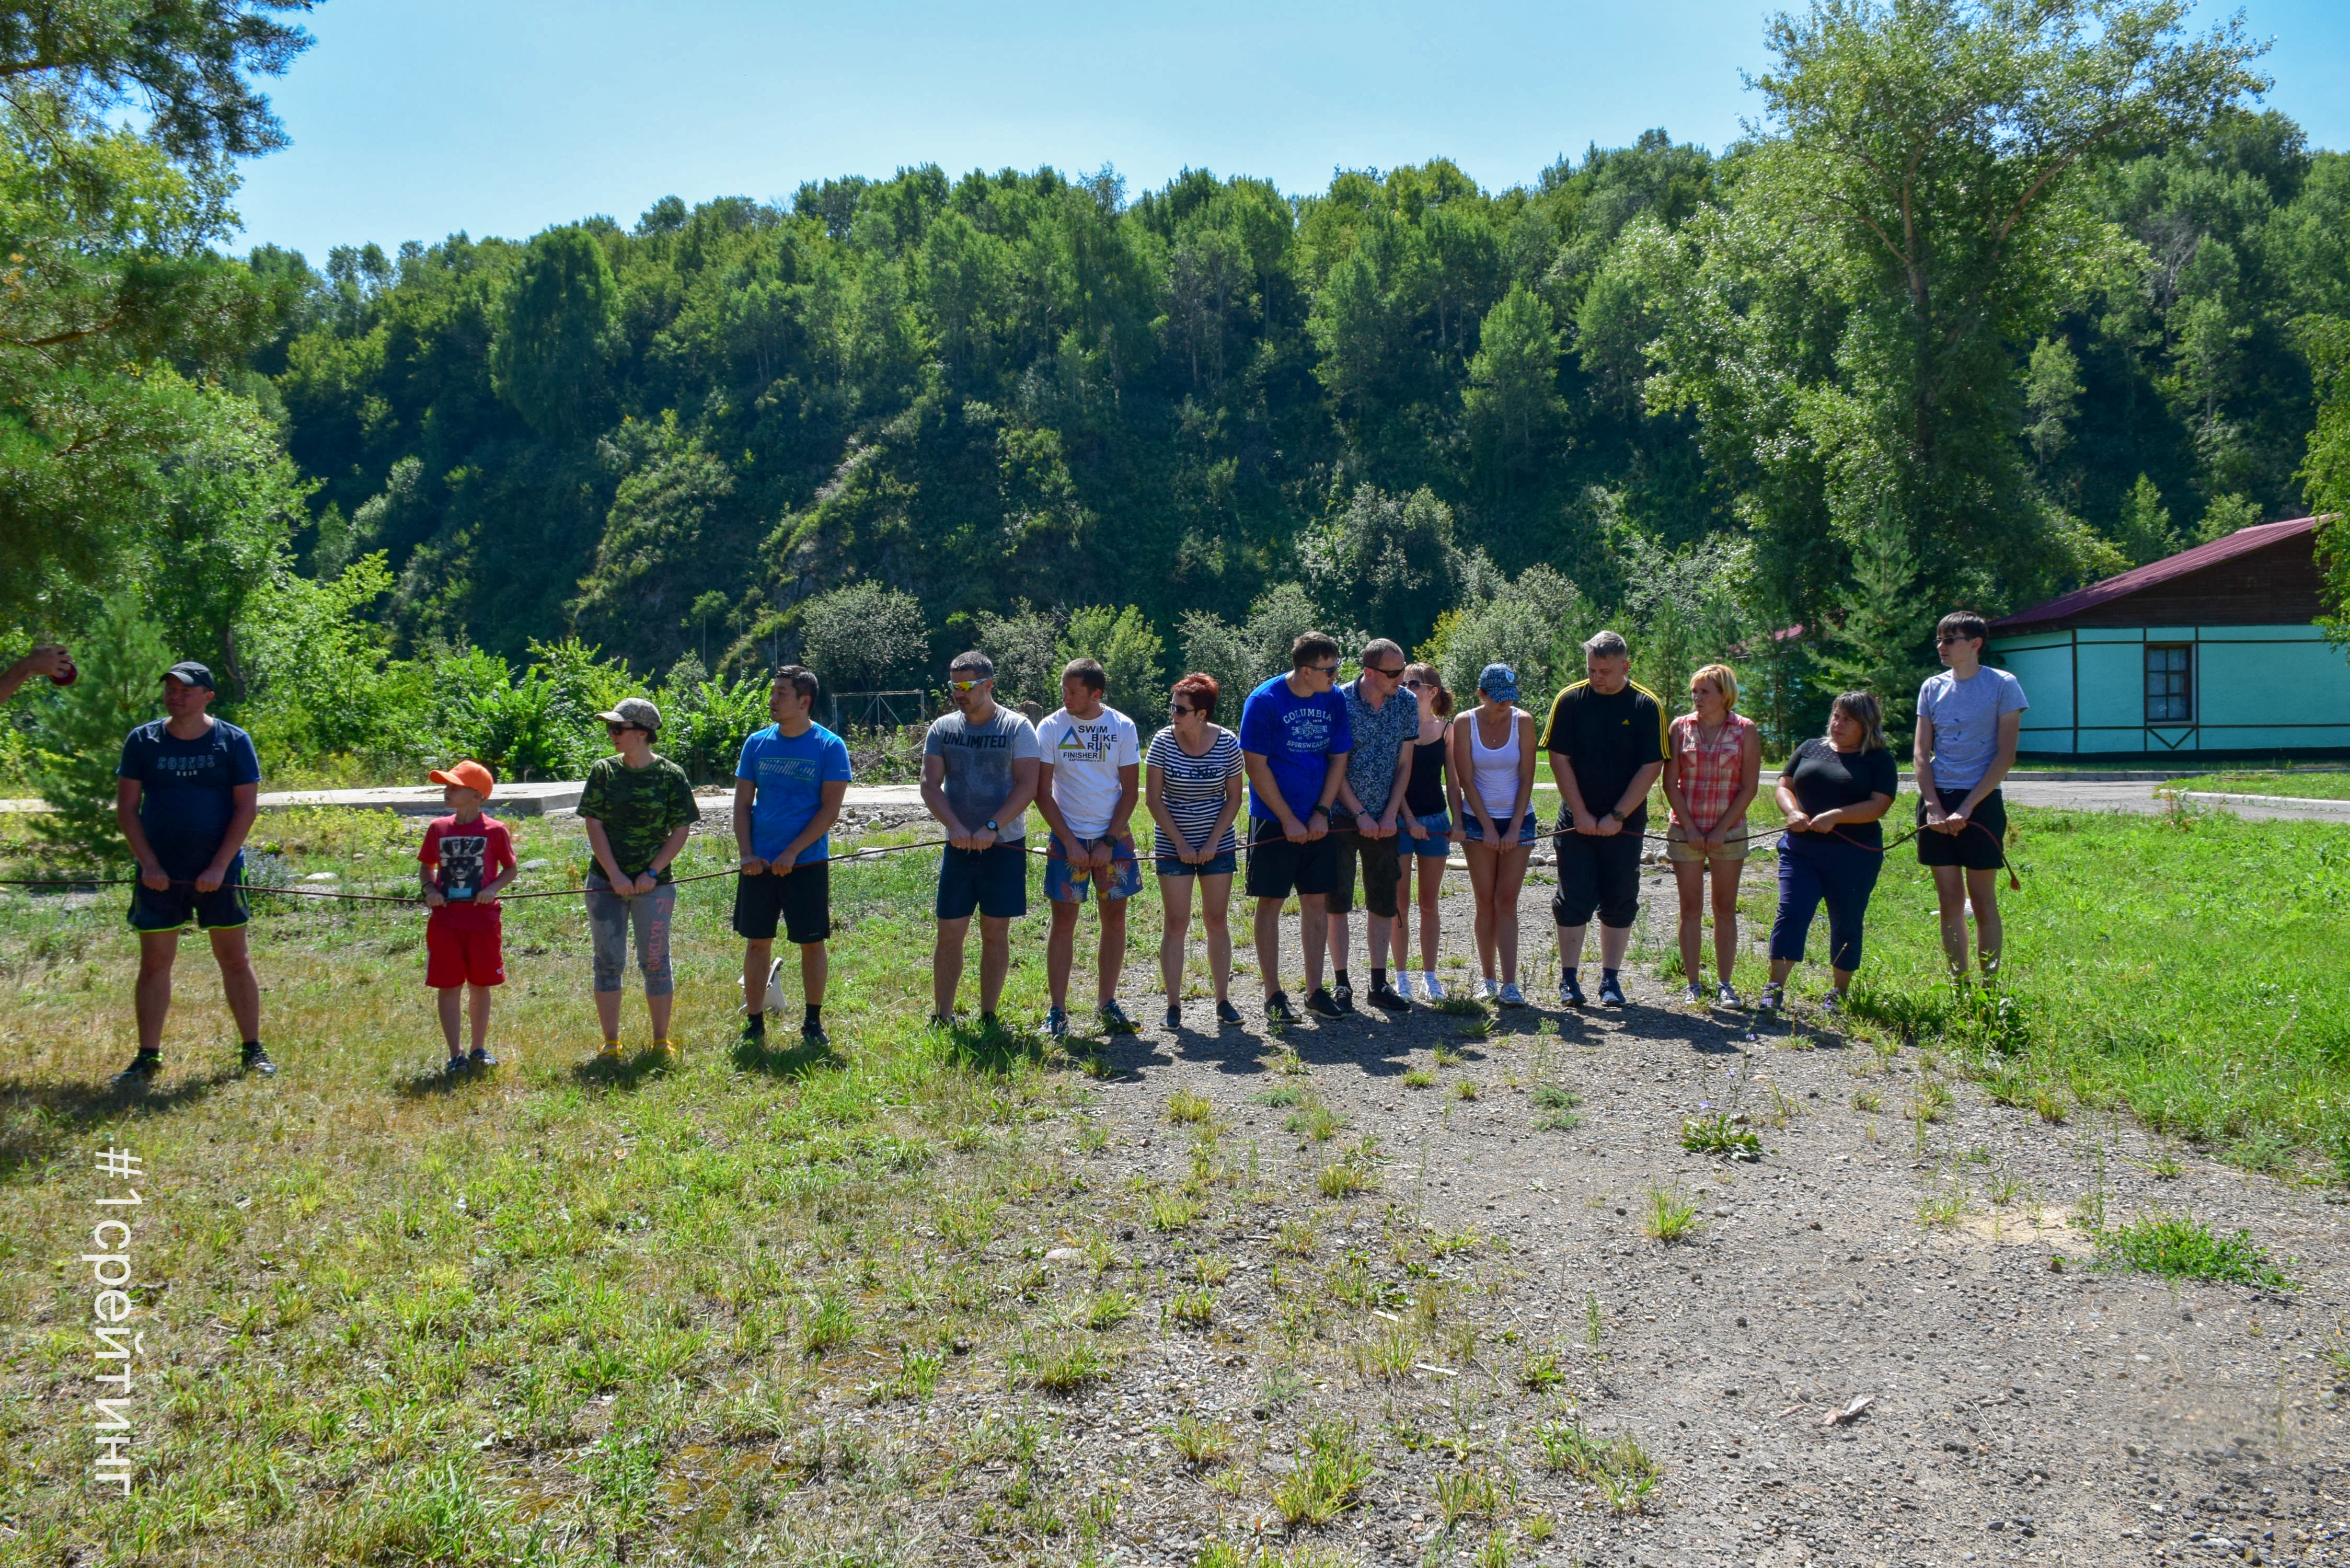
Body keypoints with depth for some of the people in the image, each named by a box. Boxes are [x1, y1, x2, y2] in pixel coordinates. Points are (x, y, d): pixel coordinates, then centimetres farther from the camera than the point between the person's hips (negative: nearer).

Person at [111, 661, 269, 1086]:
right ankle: (148, 1057, 10)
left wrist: (219, 867, -12)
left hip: (218, 872, -1)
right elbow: (126, 807, 3)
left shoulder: (234, 741, -1)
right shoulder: (142, 741, 3)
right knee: (154, 962, 3)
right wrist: (148, 864, -8)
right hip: (160, 873, 2)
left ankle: (252, 1051, 11)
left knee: (235, 959, 3)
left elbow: (246, 807, -4)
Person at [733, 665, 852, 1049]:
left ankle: (813, 1024, 18)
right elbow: (742, 803, 8)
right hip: (759, 863, 3)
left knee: (812, 942, 4)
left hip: (807, 862, -3)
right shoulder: (757, 743, 6)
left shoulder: (830, 747, -5)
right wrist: (746, 854, -5)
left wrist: (792, 852, -15)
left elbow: (830, 809, -9)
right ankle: (754, 1025, 17)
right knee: (757, 942, 7)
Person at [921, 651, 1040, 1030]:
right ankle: (941, 1018, 9)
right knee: (950, 933, 1)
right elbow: (930, 785, 1)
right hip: (958, 844, 2)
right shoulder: (942, 728, 6)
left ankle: (988, 1018, 12)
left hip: (1005, 845, -2)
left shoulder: (1017, 727, -3)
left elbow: (1027, 786, -9)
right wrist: (954, 826, -16)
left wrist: (992, 828, -19)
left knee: (996, 933, 3)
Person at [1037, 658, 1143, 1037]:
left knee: (1115, 919, 5)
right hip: (1067, 838, -1)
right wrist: (1069, 841, -10)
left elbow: (1131, 791, 0)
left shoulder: (1123, 727, -2)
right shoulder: (1051, 728, -4)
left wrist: (1109, 842, -8)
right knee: (1064, 922, -1)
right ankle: (1058, 1012, 4)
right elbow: (1043, 793, -4)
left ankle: (1107, 1004, 16)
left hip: (1114, 838, 1)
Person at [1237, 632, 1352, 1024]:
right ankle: (1273, 996, 8)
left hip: (1317, 821, 5)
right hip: (1273, 820, -4)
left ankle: (1315, 990, 18)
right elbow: (1256, 766, -12)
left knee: (1317, 902, 7)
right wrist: (1288, 820, -12)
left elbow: (1339, 760, 7)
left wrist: (1322, 813, -4)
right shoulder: (1265, 701, -13)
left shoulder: (1334, 701, 1)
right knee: (1271, 903, 0)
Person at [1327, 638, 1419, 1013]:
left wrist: (1390, 815, -4)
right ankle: (1341, 983, 8)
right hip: (1343, 815, -4)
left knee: (1384, 901, 6)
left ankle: (1379, 984, 14)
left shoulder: (1406, 704, 1)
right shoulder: (1340, 701, -12)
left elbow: (1404, 765, 4)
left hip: (1385, 819, 4)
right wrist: (1361, 815, -12)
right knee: (1338, 901, -1)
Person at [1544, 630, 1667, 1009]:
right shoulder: (1570, 700, -2)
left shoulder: (1646, 706, -4)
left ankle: (1610, 979, 15)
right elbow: (1559, 759, -3)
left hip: (1625, 823, 0)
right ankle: (1569, 978, 9)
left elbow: (1651, 767, -5)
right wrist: (1580, 814, -9)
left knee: (1620, 902, 5)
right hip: (1577, 819, 0)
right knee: (1573, 900, 0)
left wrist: (1618, 816, -11)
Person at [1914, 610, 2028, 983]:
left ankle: (1989, 987, 7)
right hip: (1937, 802, 4)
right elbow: (1921, 753, 7)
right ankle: (1957, 986, 13)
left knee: (1982, 902, 0)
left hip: (1981, 802, -4)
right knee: (1950, 902, 7)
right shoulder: (1933, 687, 9)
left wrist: (1966, 809, -14)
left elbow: (2006, 756, -7)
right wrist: (1933, 807, -7)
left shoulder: (2003, 685, -3)